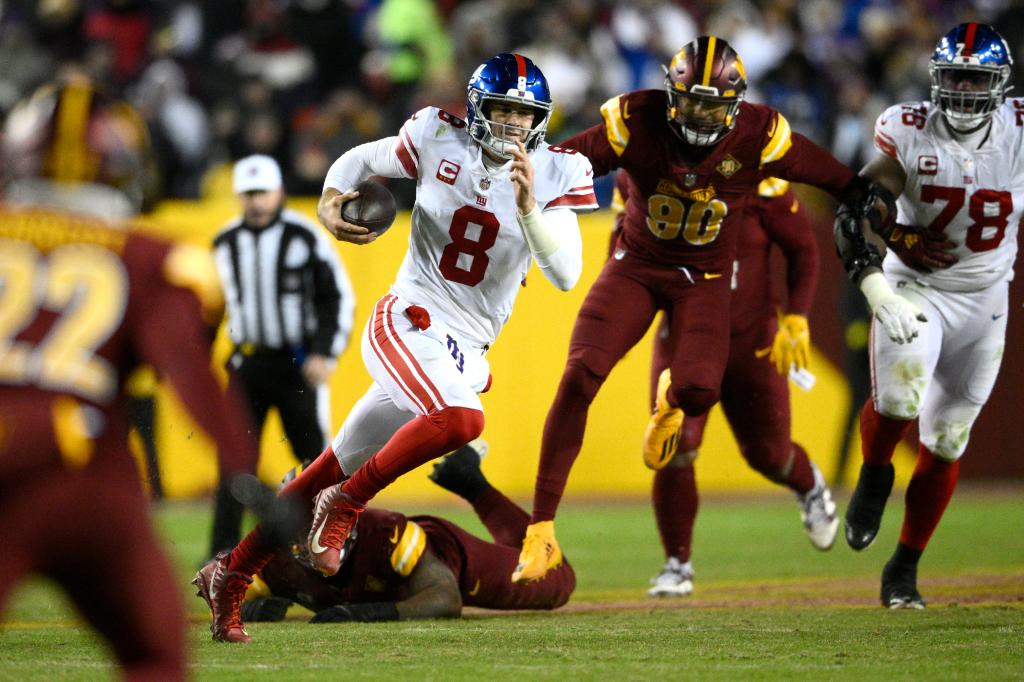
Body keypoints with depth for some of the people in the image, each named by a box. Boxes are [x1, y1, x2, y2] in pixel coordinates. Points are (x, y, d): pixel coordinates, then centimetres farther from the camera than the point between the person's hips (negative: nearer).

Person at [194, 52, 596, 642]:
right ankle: (347, 504, -11)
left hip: (465, 351, 4)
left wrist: (527, 206, -25)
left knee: (335, 472, 11)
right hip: (408, 321, -3)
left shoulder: (557, 173, -2)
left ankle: (231, 572, 24)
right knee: (461, 419, -33)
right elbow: (360, 160, 13)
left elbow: (566, 275, -11)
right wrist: (330, 201, -7)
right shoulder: (438, 139, -5)